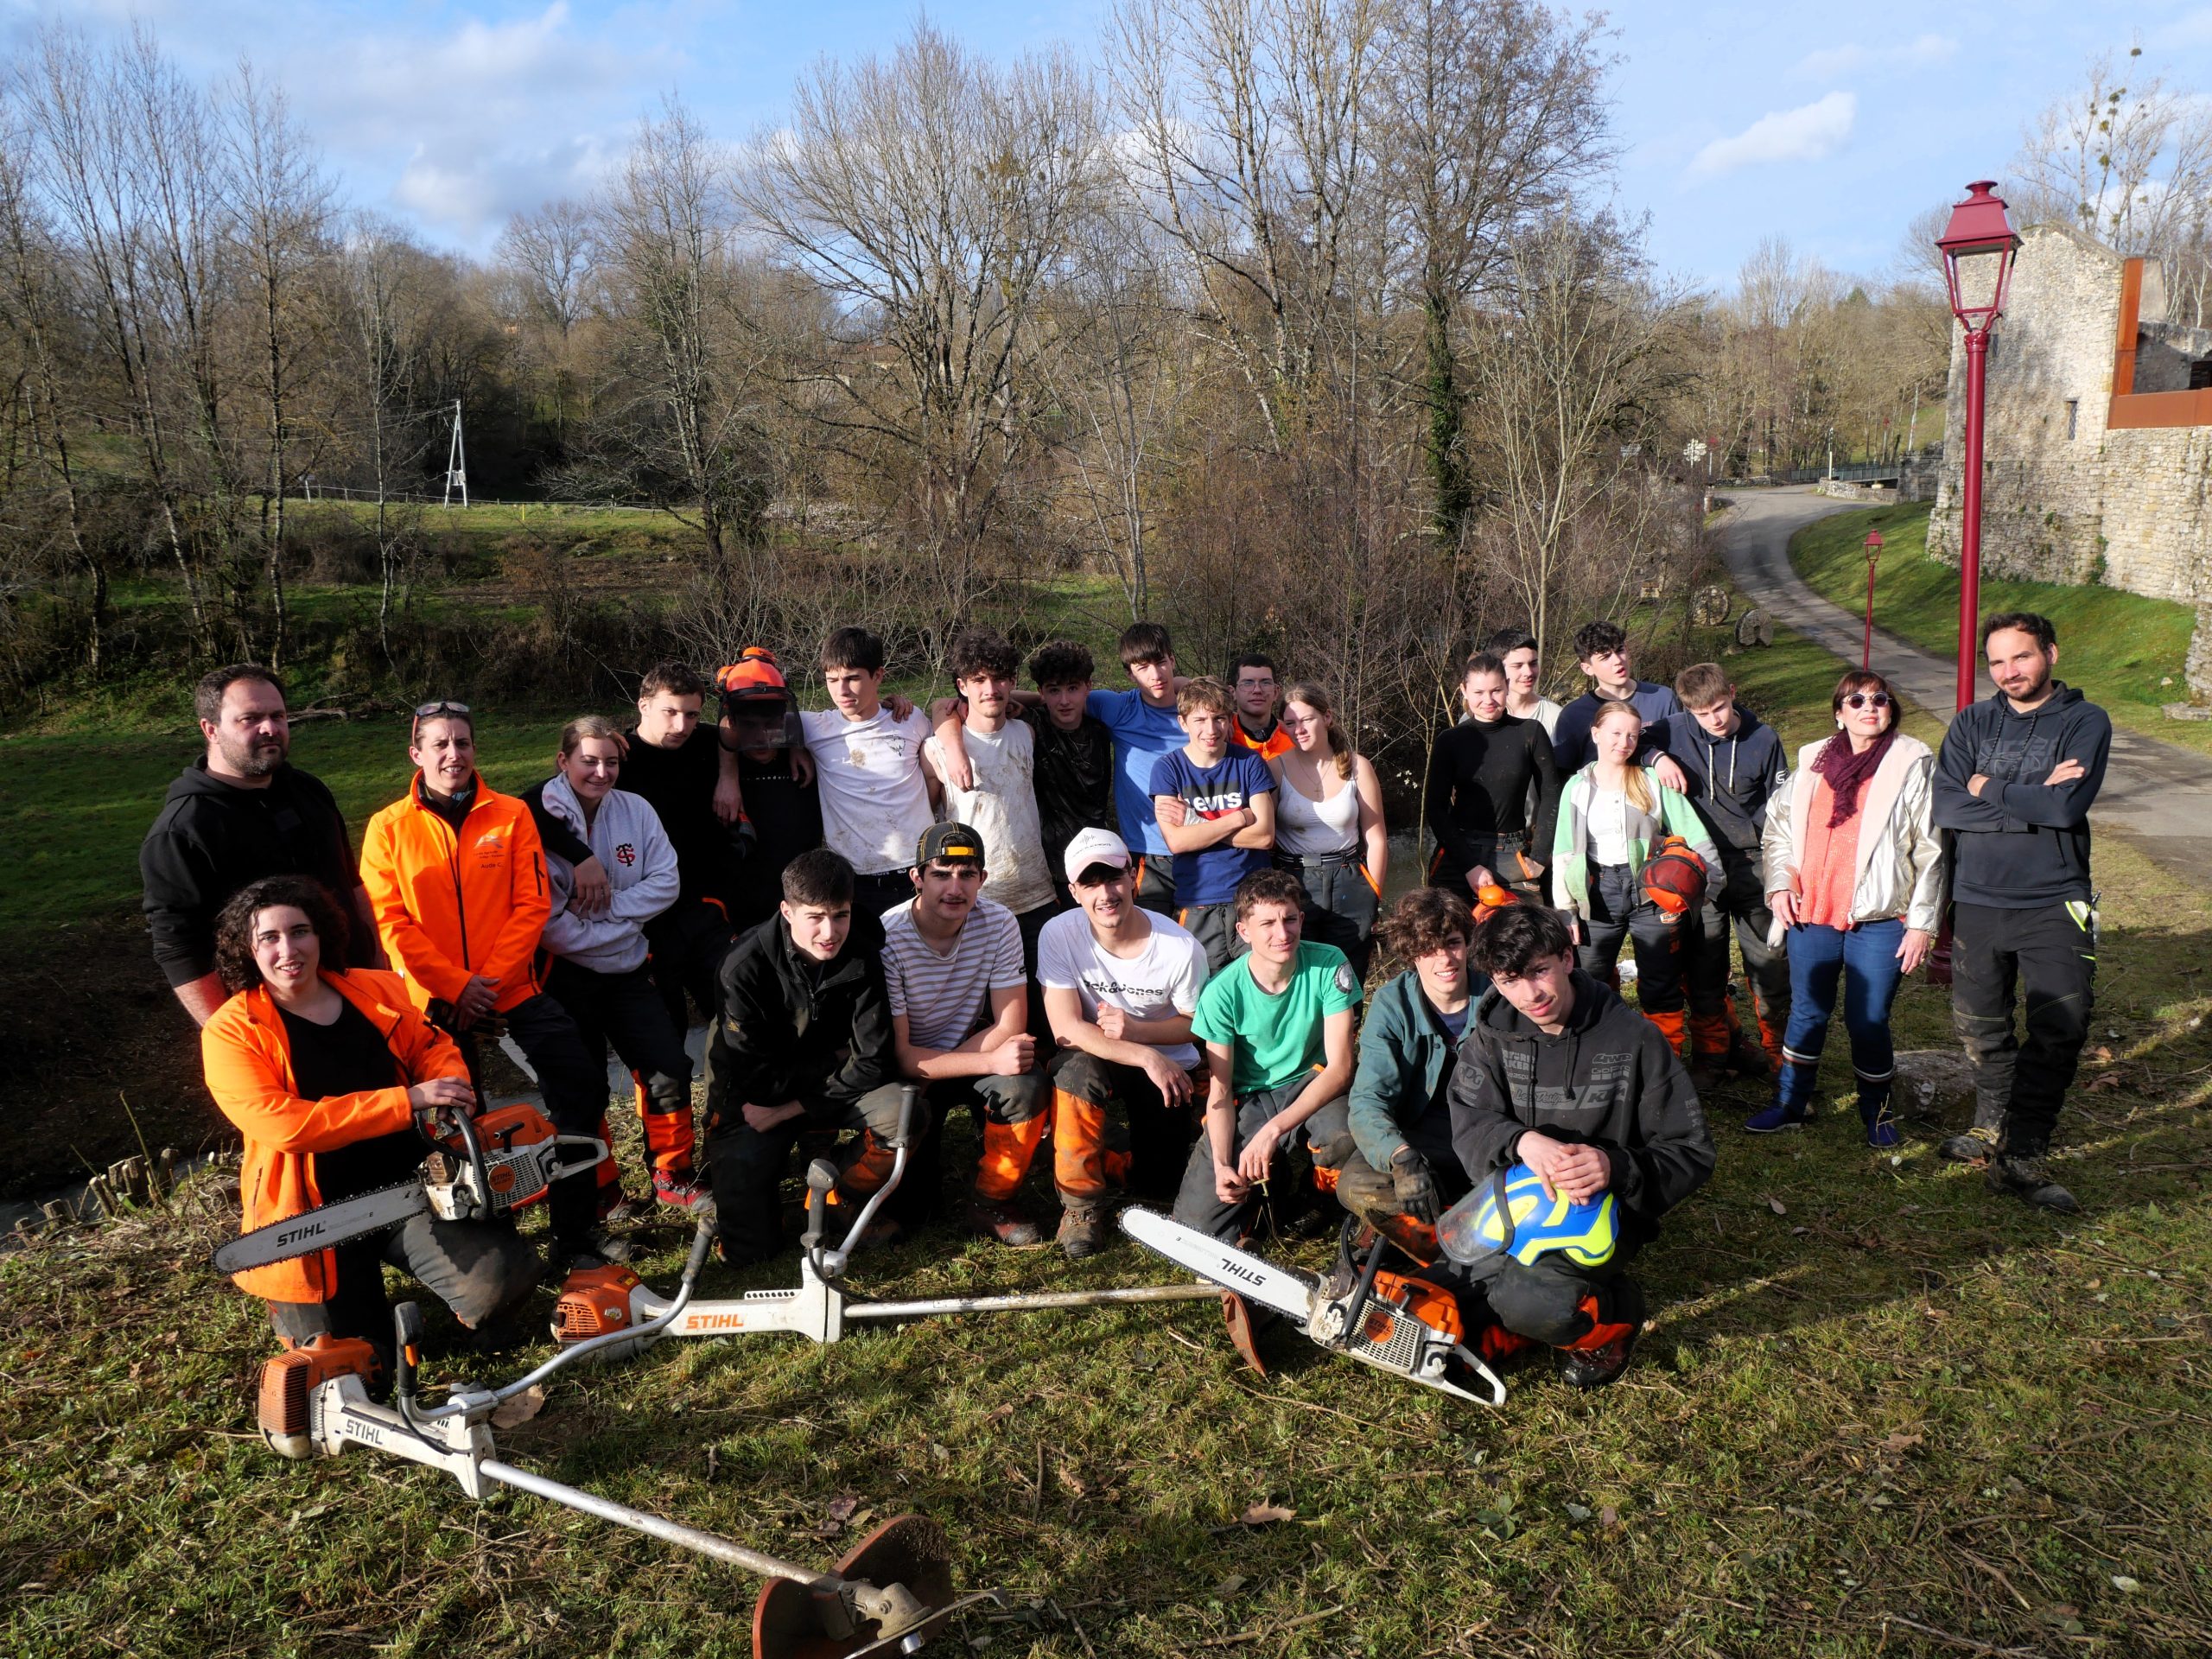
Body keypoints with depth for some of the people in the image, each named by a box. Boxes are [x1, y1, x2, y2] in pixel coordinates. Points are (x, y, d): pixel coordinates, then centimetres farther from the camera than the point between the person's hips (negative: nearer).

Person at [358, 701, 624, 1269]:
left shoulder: (511, 815, 0)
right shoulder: (388, 828, -2)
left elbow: (532, 904, -4)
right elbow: (391, 923, -7)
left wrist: (491, 978, -13)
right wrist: (457, 986, -14)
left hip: (512, 987, 1)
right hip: (435, 999, -1)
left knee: (581, 1085, -6)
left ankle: (575, 1225, 7)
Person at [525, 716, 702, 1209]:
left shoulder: (635, 809, -1)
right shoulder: (538, 818, -14)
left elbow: (666, 883, -5)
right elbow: (550, 922, -18)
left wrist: (605, 907, -16)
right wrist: (624, 926, -14)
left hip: (629, 969, 4)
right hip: (567, 974, -4)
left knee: (670, 1066, 2)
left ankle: (671, 1173, 20)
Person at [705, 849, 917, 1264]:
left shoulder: (863, 958, -14)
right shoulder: (745, 967, -22)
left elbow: (874, 1062, -16)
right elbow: (754, 1078, -21)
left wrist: (788, 1110, -21)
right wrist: (835, 1060, -14)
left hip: (832, 1089, 2)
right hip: (752, 1103, -2)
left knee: (901, 1110, -29)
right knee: (747, 1249, -14)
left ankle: (839, 1198, -1)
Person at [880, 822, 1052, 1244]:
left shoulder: (999, 923, -13)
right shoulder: (886, 939, -23)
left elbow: (1011, 1027, -12)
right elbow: (899, 1056, -22)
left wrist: (935, 1065, -22)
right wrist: (990, 1061, -31)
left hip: (973, 1055, 2)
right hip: (904, 1072, -2)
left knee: (1028, 1083, -28)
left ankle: (992, 1202, -5)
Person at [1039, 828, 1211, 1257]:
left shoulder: (1181, 948, -22)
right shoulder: (1060, 935, -21)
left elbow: (1195, 1025, -7)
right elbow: (1066, 1029, -23)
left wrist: (1135, 1029, -27)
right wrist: (1147, 1057, -32)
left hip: (1167, 1066, 1)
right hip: (1092, 1059, -1)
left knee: (1157, 1184, -4)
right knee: (1076, 1069, -36)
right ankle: (1081, 1204, -16)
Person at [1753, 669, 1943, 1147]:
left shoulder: (1913, 764, -3)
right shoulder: (1814, 760, 8)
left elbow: (1930, 851, -4)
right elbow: (1778, 822, 18)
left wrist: (1922, 924, -7)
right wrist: (1780, 881, 5)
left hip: (1880, 918, -4)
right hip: (1811, 912, 4)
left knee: (1868, 1022, 2)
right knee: (1807, 1013, 14)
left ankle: (1877, 1112, 22)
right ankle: (1790, 1105, 28)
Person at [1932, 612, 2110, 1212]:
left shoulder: (2085, 721, -2)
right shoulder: (1971, 724, 8)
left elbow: (2066, 805, -17)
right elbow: (1946, 806, -6)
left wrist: (1989, 789, -6)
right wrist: (2032, 803, -12)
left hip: (2055, 904, -3)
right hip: (1977, 900, 3)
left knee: (2060, 1031, -7)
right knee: (1981, 1029, 11)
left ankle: (2023, 1156, 1)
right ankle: (1992, 1128, 30)